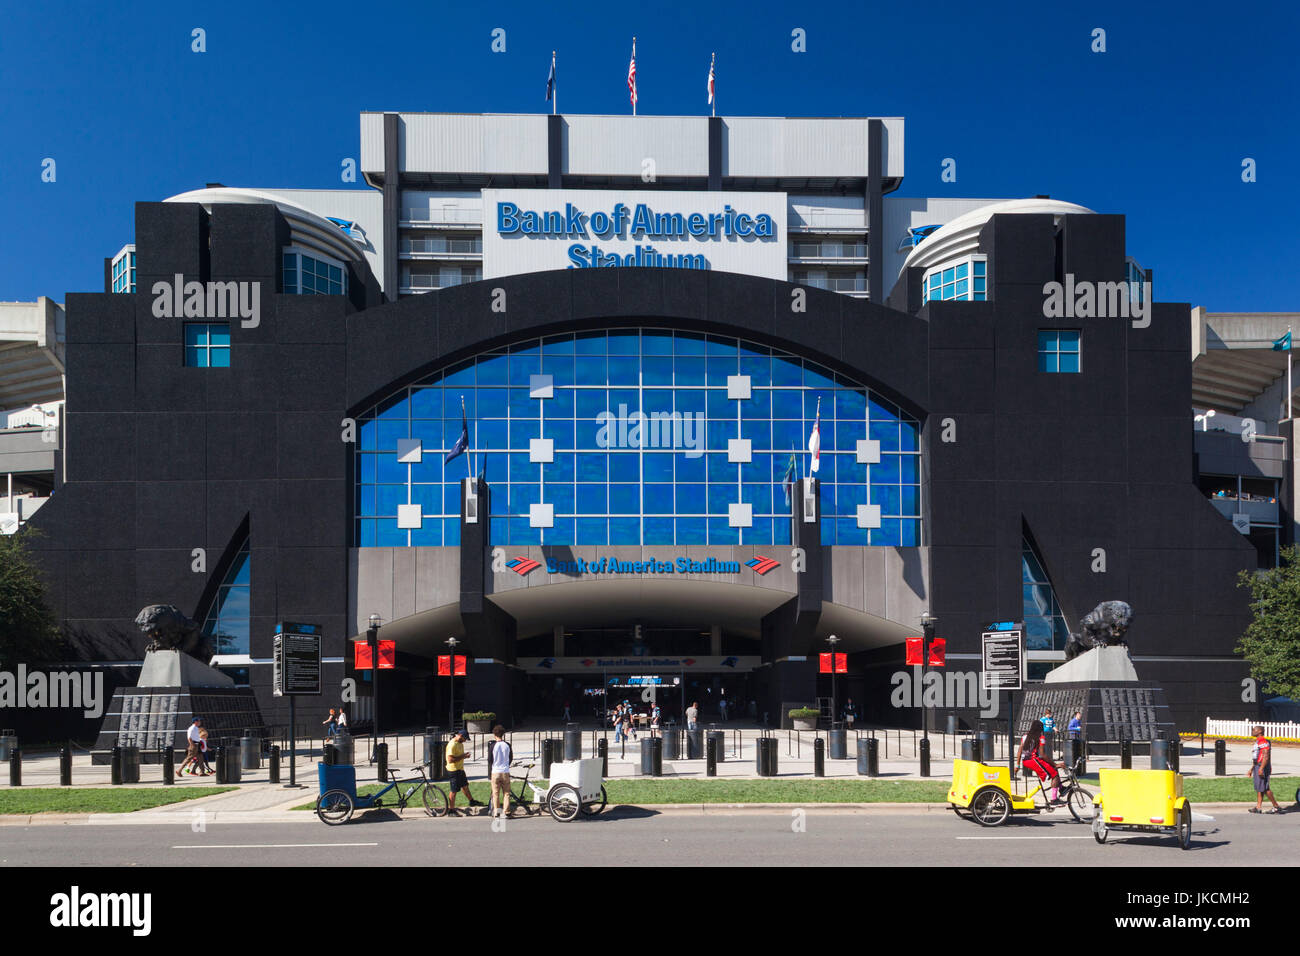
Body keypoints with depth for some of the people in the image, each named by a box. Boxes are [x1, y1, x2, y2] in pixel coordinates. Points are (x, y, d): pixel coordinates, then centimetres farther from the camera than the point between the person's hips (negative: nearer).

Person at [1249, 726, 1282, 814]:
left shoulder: (1264, 742, -15)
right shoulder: (1257, 742, 18)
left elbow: (1266, 757, -22)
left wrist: (1261, 768, -27)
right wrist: (1252, 769, 24)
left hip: (1262, 767, -10)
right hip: (1257, 767, 10)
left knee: (1264, 788, -8)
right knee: (1258, 788, 8)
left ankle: (1276, 807, -2)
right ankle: (1258, 807, 9)